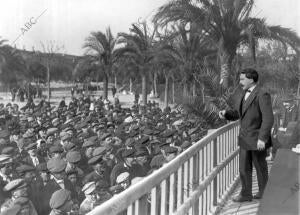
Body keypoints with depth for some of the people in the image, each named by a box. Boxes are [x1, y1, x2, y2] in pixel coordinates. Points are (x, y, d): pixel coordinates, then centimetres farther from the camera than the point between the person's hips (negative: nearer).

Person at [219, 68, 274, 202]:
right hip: (245, 139, 7)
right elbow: (237, 113, 16)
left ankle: (264, 193, 29)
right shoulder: (244, 94, 10)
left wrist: (262, 138, -25)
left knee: (260, 168, 10)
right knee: (244, 168, 10)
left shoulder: (262, 95, -16)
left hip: (257, 140, -7)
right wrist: (226, 114, -4)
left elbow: (268, 119, -21)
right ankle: (246, 194, 22)